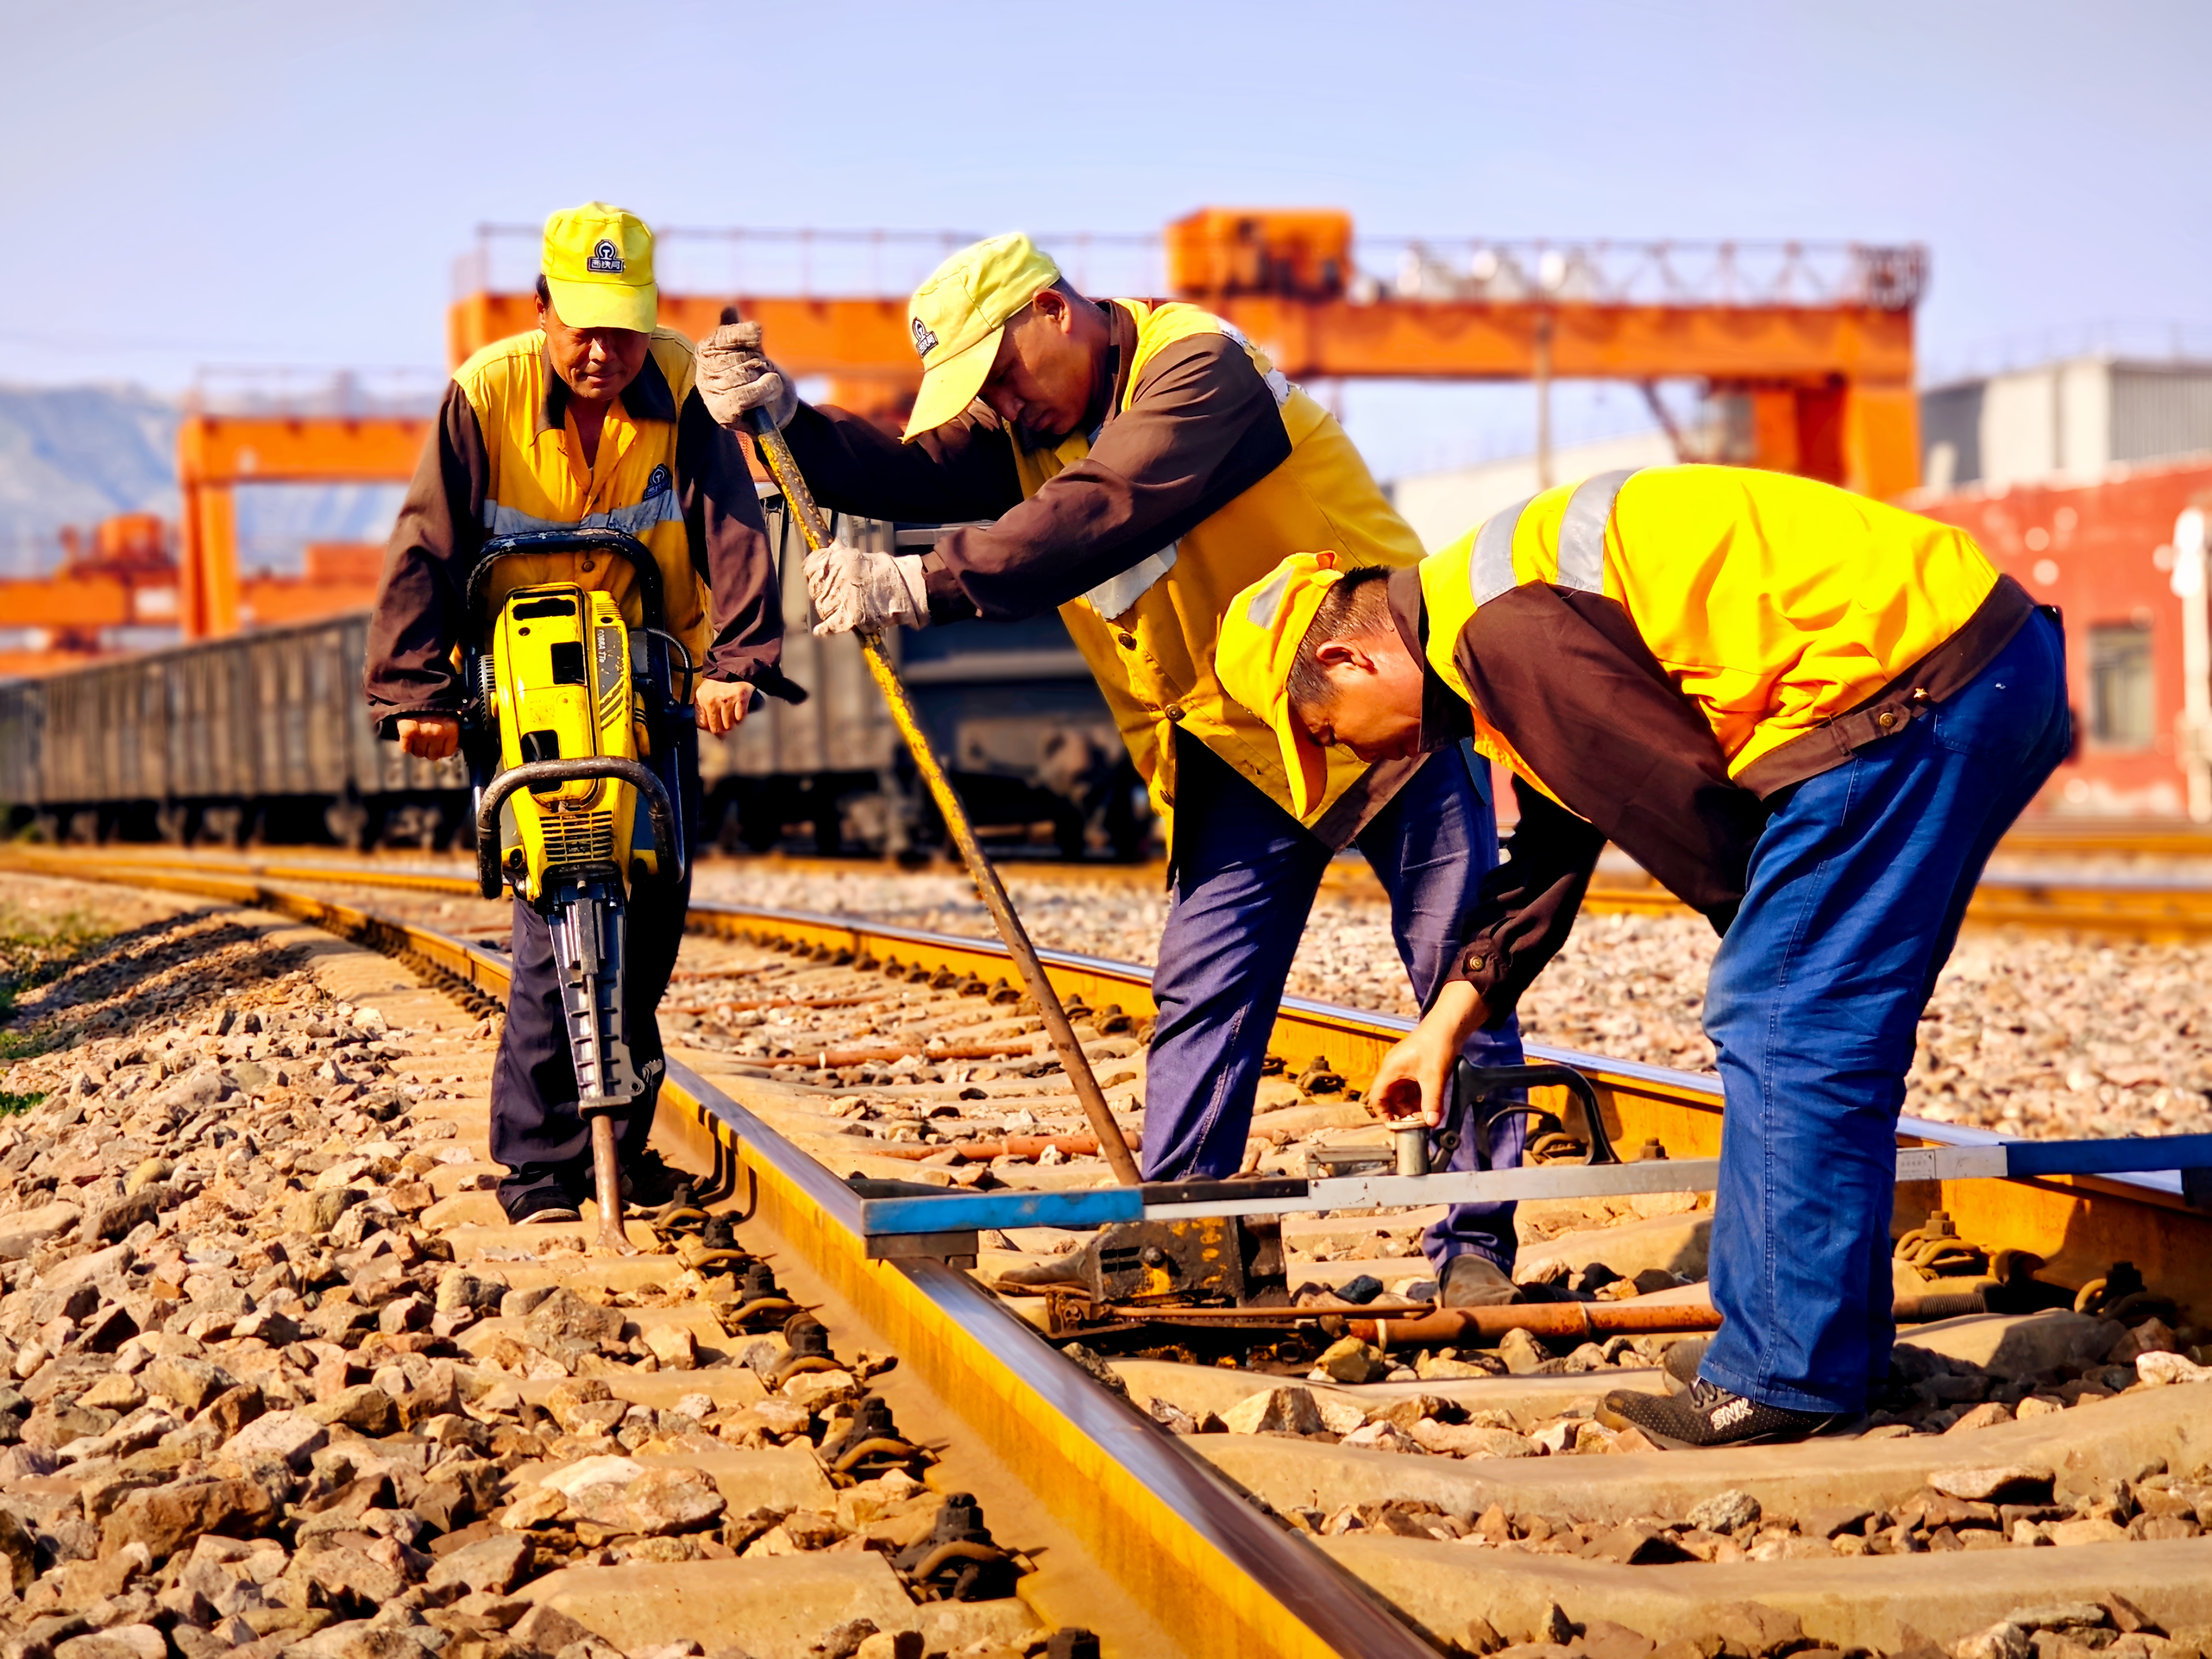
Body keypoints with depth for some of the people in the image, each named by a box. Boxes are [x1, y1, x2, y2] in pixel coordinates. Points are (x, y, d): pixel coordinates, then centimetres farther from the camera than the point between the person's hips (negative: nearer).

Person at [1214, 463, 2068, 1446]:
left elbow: (1676, 802, -12)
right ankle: (1840, 1347, 22)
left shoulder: (1505, 628, -14)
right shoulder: (1498, 614, 21)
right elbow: (1554, 847, 32)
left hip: (1916, 688, -10)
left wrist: (1767, 939, 6)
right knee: (1828, 1028, 15)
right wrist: (1450, 1022, 34)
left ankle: (1787, 1379, 0)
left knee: (1786, 1026, -6)